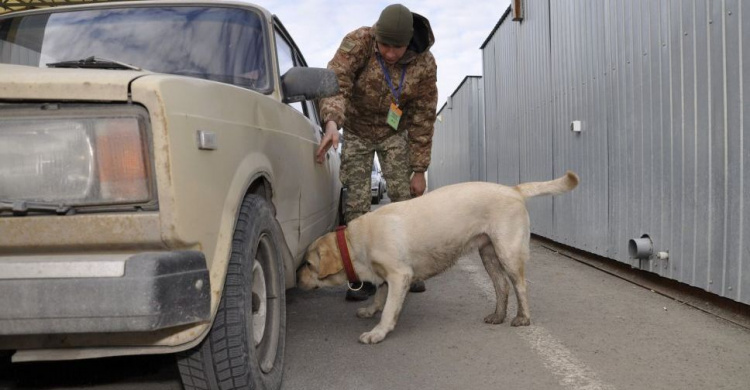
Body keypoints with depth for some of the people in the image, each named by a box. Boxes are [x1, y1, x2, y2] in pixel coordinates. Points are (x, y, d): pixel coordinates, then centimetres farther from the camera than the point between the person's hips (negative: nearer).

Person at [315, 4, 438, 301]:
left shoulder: (424, 64, -19)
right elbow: (335, 82, -35)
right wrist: (332, 122, -55)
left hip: (394, 132, 1)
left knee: (405, 197, -6)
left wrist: (419, 170, -12)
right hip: (356, 129, -1)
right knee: (356, 202, -6)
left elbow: (423, 119, -13)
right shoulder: (358, 42, -24)